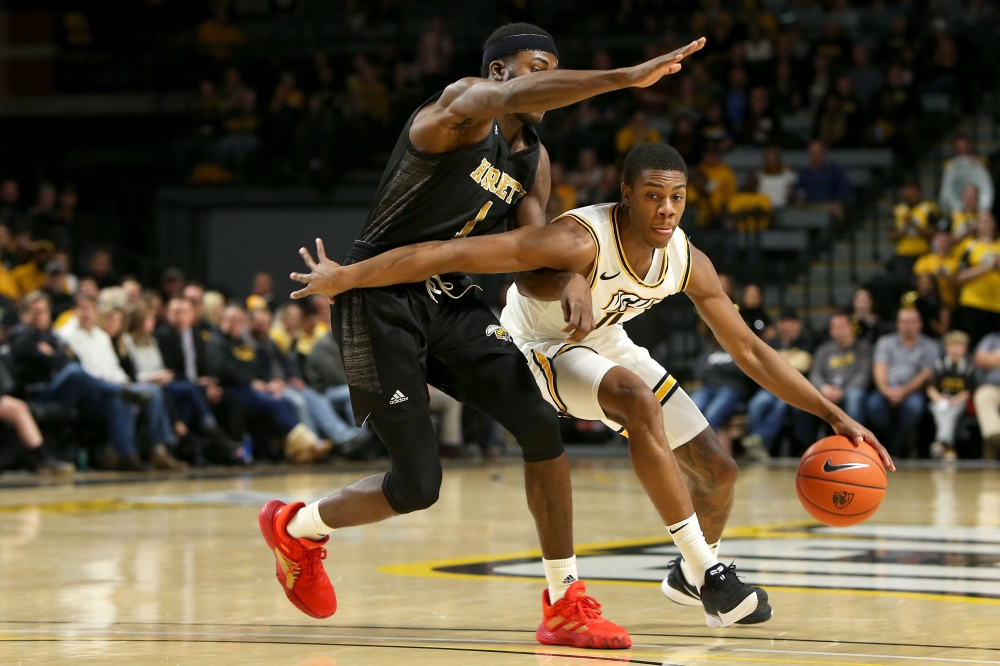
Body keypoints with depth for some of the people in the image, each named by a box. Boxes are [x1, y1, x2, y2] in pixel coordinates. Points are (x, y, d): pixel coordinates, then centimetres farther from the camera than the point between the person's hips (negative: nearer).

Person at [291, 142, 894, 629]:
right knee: (638, 400, -36)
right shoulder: (580, 241, -37)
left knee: (718, 469, 4)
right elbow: (453, 253, -38)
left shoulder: (688, 262, -16)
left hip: (605, 344, 7)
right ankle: (707, 572, -27)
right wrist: (344, 278, -38)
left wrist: (834, 415, -10)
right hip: (535, 345, -7)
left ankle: (689, 575, 36)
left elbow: (749, 351, -5)